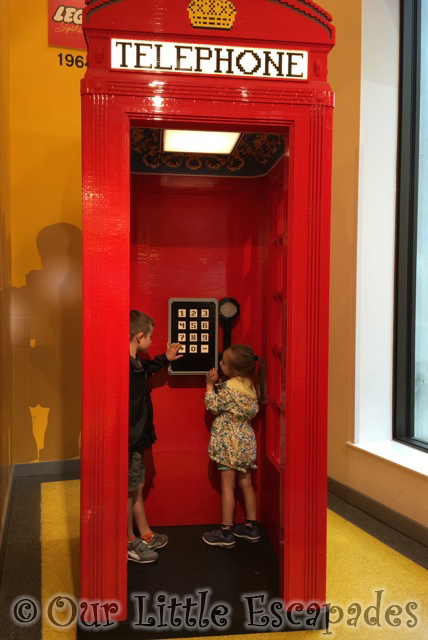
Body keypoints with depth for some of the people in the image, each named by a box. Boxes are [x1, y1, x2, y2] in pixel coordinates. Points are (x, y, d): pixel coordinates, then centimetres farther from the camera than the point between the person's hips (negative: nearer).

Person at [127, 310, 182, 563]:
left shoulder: (135, 363, 5)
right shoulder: (125, 368, -26)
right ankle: (129, 542, 23)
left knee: (137, 488, 20)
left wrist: (165, 359, 32)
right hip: (129, 440, -10)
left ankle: (145, 534, 35)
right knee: (130, 491, 6)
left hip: (138, 439, 10)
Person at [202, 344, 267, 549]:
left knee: (227, 485, 0)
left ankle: (226, 533, 9)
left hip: (230, 443, -8)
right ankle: (251, 527, 24)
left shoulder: (229, 388, -21)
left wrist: (210, 384, -4)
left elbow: (214, 407, -11)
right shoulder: (251, 385, 3)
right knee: (245, 483, 15)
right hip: (246, 440, 8)